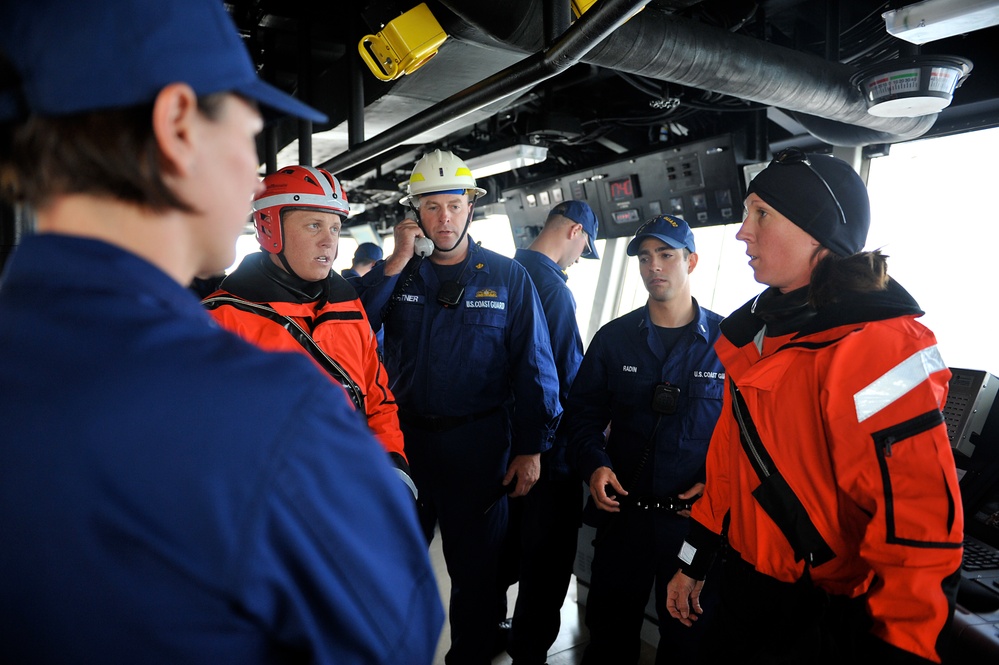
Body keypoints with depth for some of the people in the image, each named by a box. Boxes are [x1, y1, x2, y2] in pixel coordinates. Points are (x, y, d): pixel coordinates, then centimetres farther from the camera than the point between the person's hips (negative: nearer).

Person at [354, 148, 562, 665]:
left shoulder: (507, 276, -3)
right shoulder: (397, 272, 3)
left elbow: (532, 365, -4)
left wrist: (531, 447, -7)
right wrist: (397, 262, -18)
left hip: (479, 442, -2)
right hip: (403, 434, 3)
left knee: (475, 564, 13)